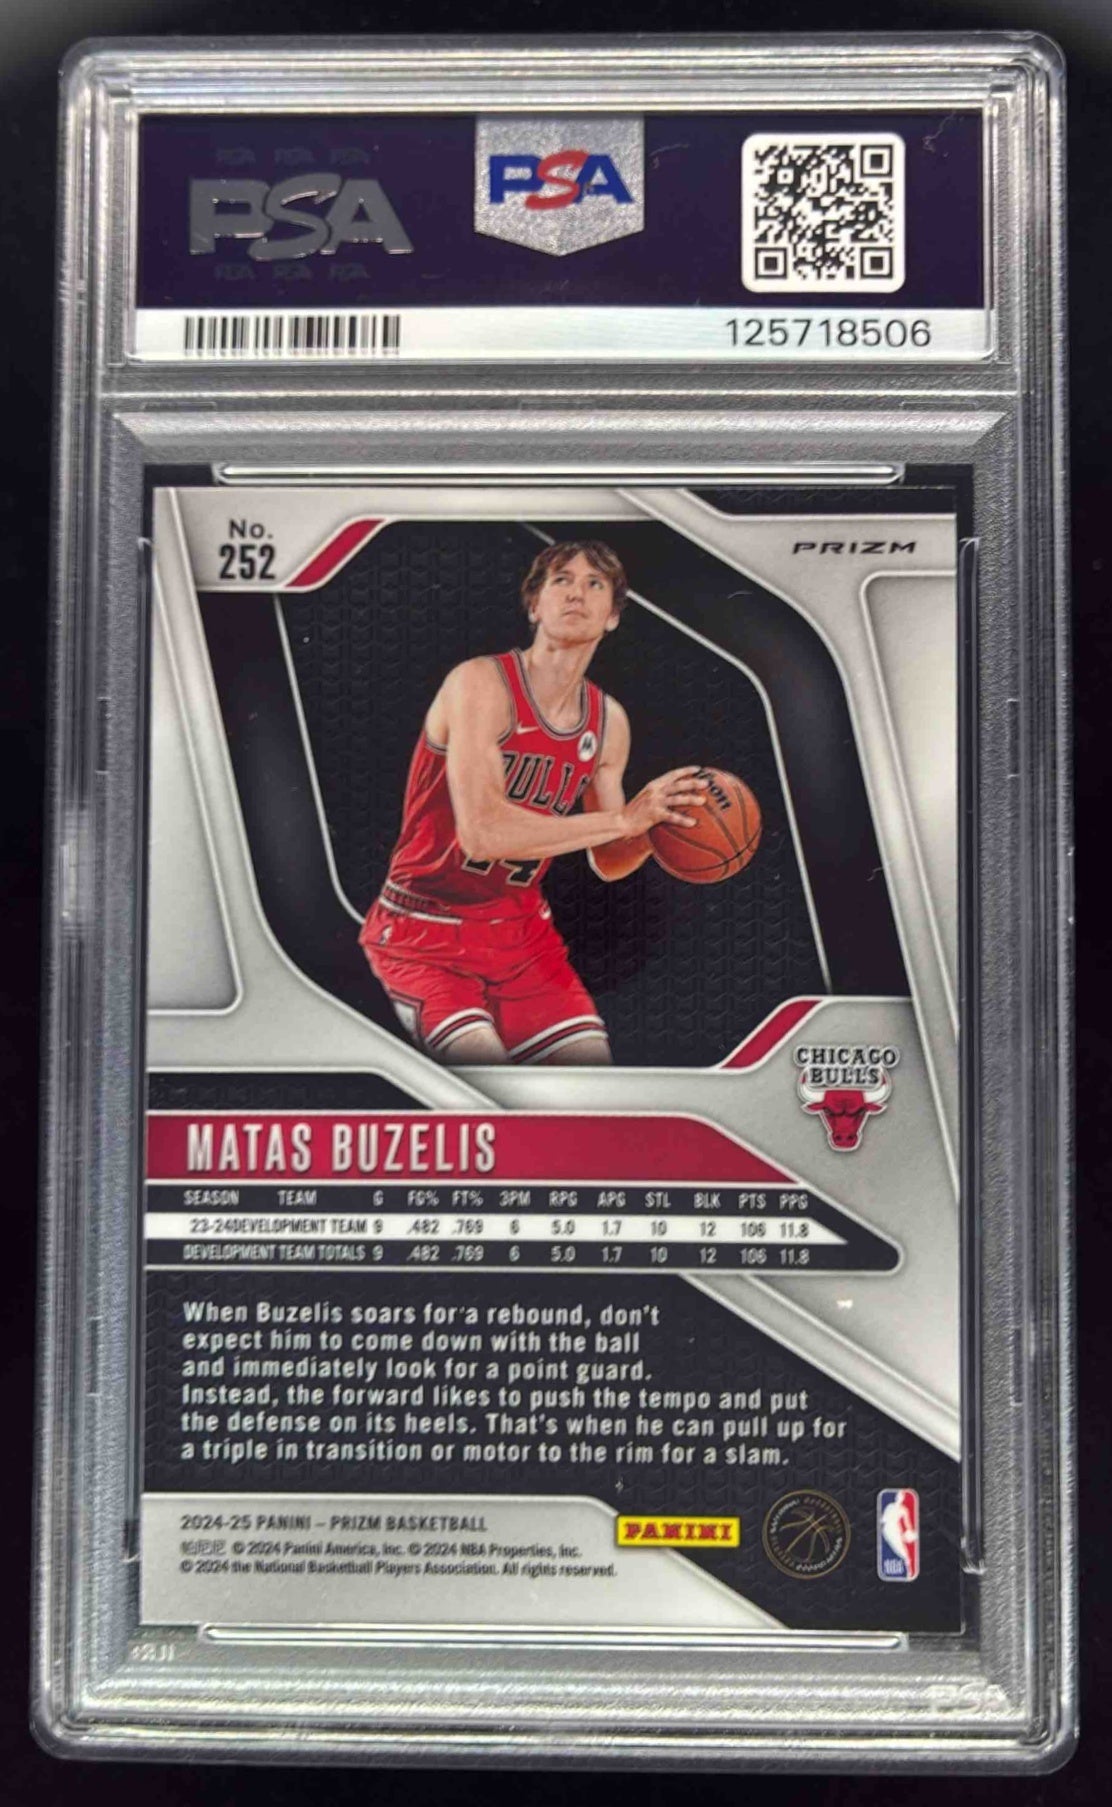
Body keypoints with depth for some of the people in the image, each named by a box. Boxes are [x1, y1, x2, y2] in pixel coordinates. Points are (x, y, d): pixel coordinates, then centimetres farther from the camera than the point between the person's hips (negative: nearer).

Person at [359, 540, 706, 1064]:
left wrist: (654, 828, -11)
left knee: (593, 1057, -4)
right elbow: (482, 833, -29)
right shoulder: (481, 682, -16)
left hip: (521, 931, 6)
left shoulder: (609, 723, 4)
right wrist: (624, 818, -27)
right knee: (481, 1055, -26)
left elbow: (607, 863, 12)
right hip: (424, 931, -6)